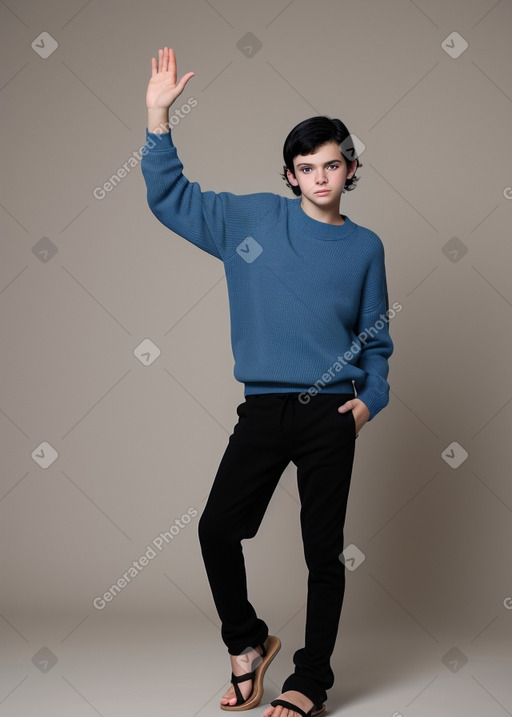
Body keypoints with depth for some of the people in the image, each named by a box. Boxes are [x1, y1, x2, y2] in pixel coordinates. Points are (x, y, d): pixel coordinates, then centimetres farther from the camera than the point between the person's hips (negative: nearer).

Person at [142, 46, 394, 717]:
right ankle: (247, 642, 22)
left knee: (323, 550, 4)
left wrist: (371, 399, -3)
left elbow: (376, 338, 13)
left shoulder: (365, 247, 8)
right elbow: (170, 195, 7)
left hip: (331, 415, 0)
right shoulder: (253, 217, 7)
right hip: (264, 410, 1)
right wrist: (158, 116, -3)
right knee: (218, 527, -5)